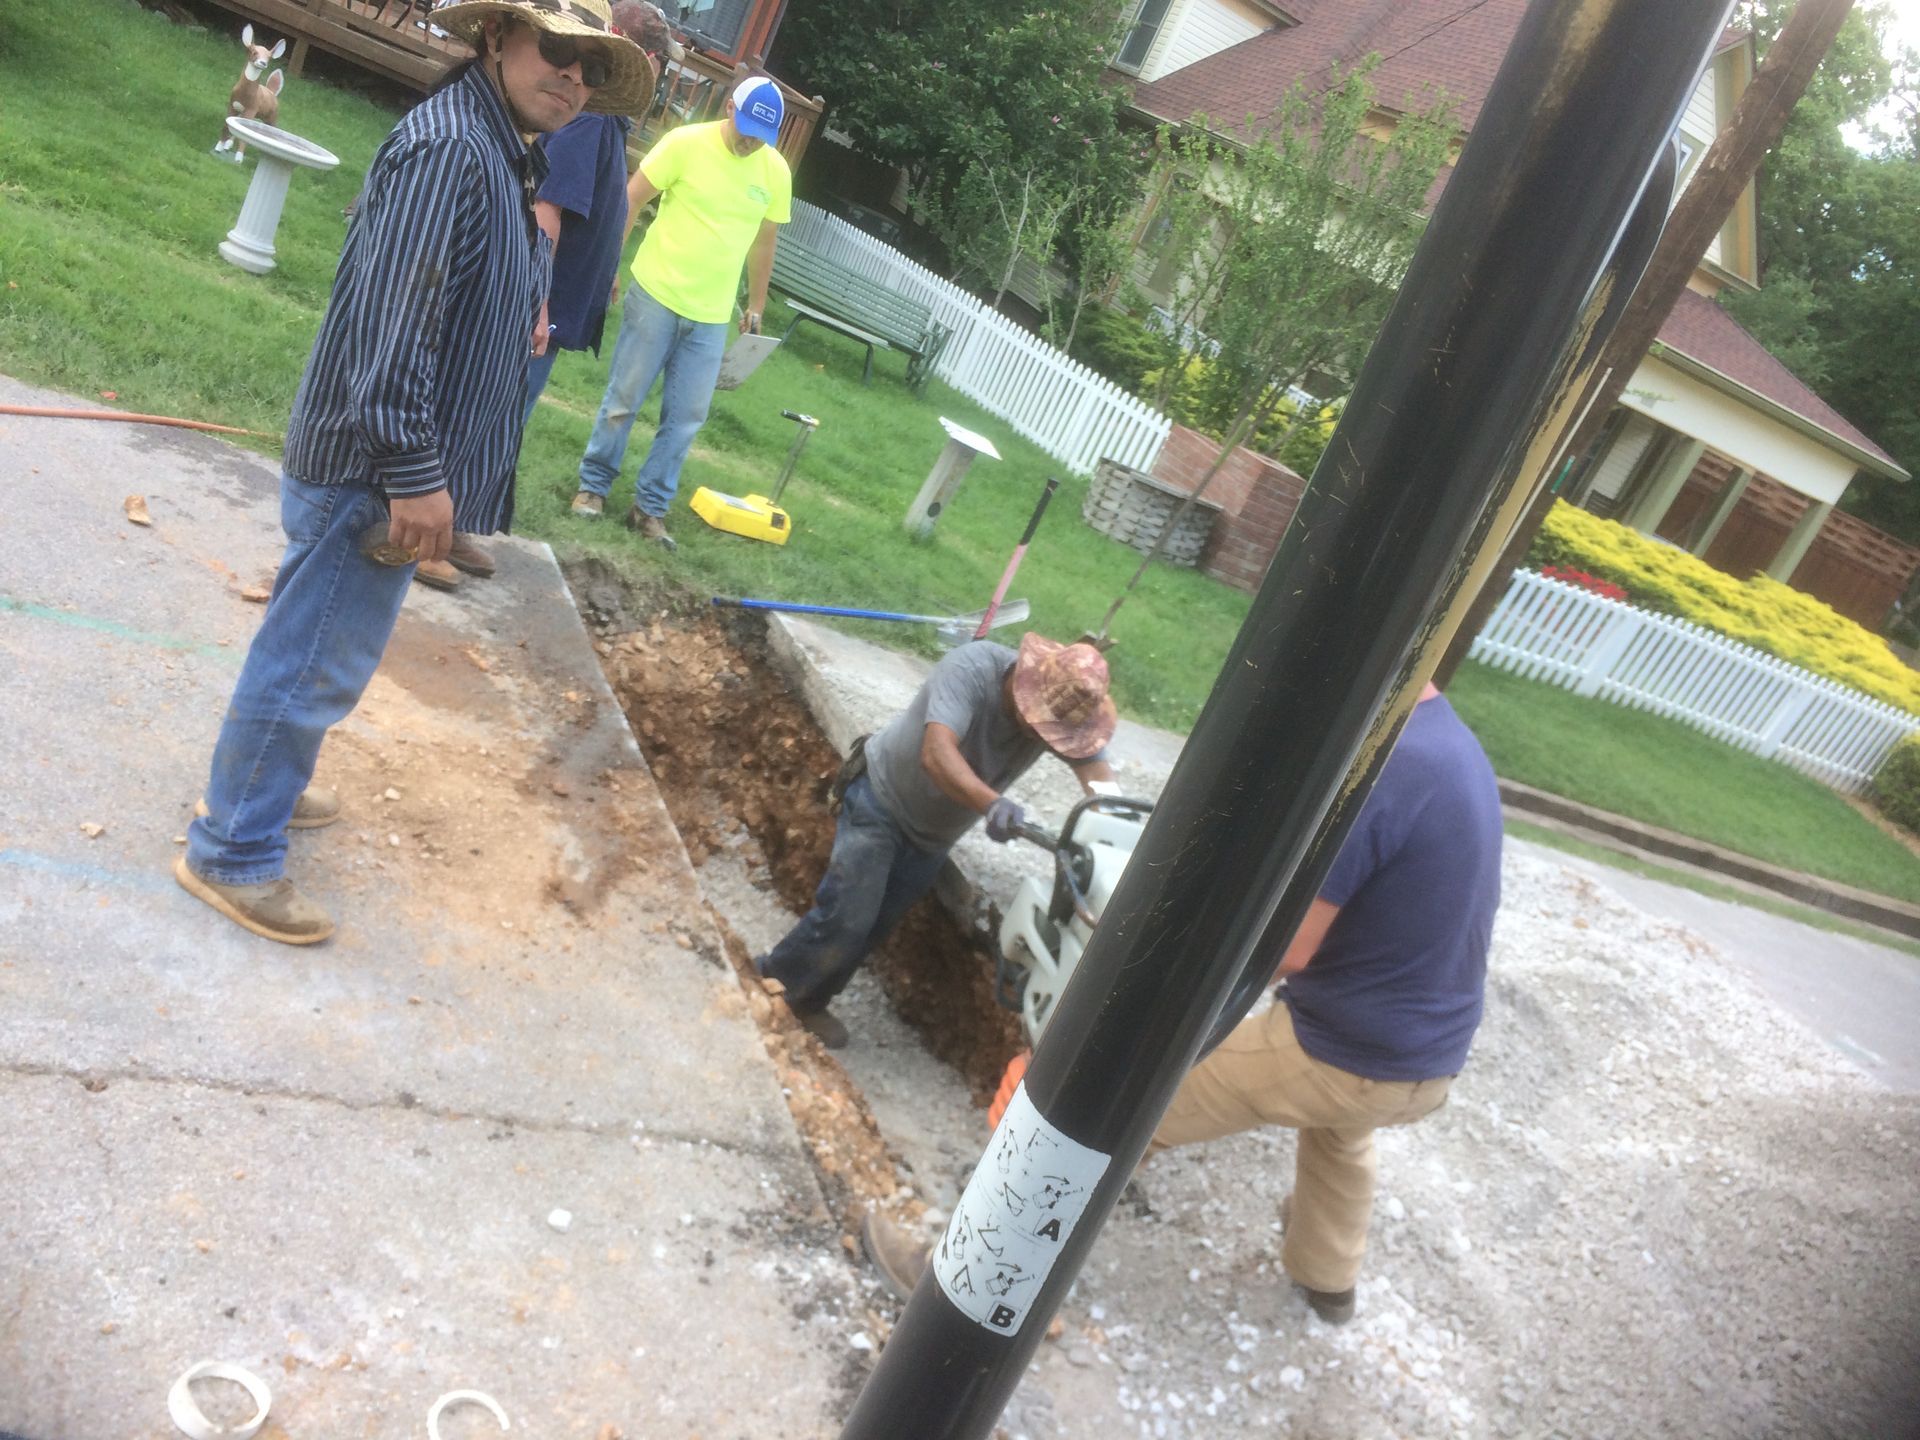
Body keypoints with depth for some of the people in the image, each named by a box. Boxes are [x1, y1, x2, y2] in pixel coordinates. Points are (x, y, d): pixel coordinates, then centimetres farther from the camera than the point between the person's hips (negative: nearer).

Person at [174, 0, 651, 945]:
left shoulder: (502, 155, 12)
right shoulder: (448, 143, -20)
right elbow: (389, 318, -27)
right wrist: (413, 473, -27)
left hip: (387, 467, 10)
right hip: (373, 470, -10)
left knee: (313, 644, 23)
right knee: (317, 658, 0)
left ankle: (257, 783, 42)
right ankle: (233, 853, 15)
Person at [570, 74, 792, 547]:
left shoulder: (776, 172, 1)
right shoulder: (686, 143, -10)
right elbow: (630, 200, -6)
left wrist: (755, 306, 15)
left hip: (712, 317, 3)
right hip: (656, 296, -3)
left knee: (686, 417, 5)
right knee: (624, 399, 5)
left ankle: (649, 507, 16)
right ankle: (594, 484, 22)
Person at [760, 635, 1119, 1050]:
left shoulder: (1065, 708, -19)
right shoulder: (974, 667, -35)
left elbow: (1100, 775, -28)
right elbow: (936, 753, -47)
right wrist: (991, 804, -63)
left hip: (934, 832, 5)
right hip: (880, 797, -5)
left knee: (875, 926, 12)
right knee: (846, 917, -11)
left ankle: (809, 1001, 33)